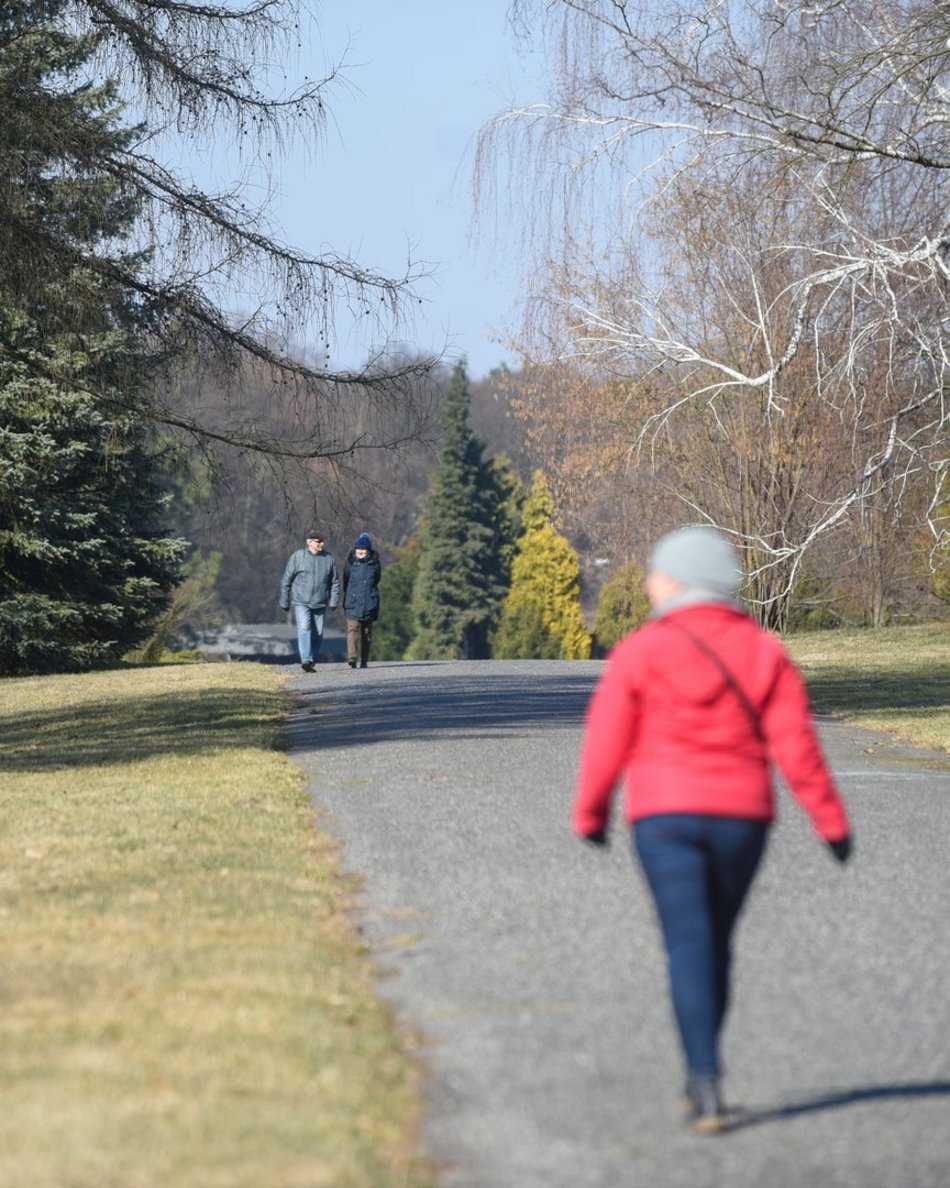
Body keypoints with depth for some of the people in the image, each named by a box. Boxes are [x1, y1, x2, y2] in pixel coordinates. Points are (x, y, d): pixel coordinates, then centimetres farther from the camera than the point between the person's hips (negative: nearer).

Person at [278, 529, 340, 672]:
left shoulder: (328, 559, 7)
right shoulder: (297, 557, -1)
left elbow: (335, 582, 13)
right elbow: (286, 580, 3)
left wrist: (333, 601, 5)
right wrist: (284, 602, 3)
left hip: (320, 605, 4)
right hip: (301, 603, -4)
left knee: (317, 634, 5)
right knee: (304, 629, -20)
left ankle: (312, 661, 17)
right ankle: (306, 660, -29)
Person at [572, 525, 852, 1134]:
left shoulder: (641, 652, -5)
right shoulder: (763, 652, 4)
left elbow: (607, 743, -2)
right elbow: (795, 746, -1)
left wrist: (590, 814, 13)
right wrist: (832, 822, 3)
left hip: (665, 815, -3)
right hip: (743, 814, 3)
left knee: (690, 947, -6)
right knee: (716, 943, 17)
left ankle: (707, 1088, -17)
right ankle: (700, 1080, 24)